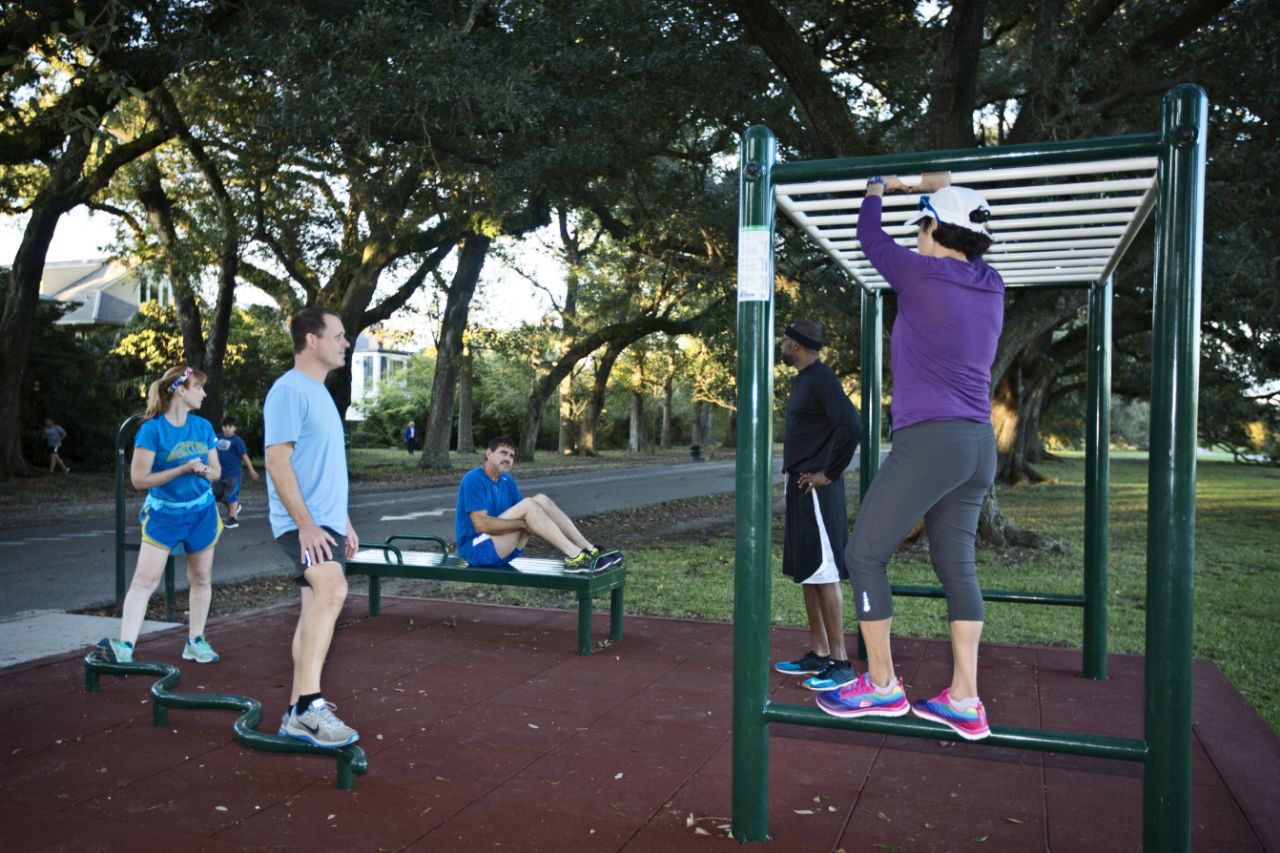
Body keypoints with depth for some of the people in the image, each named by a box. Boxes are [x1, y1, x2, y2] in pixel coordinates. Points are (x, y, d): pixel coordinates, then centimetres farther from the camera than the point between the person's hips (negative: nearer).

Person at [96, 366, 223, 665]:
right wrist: (183, 469, -23)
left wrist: (205, 471, -14)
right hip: (163, 515, -4)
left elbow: (216, 471, 10)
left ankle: (195, 641, 23)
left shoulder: (203, 427, 3)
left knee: (201, 578, 10)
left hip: (202, 513, 5)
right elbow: (139, 479, -15)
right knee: (144, 579, -12)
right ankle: (125, 647, -11)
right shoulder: (152, 429, -12)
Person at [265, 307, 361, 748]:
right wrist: (306, 524, -24)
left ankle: (298, 712, 17)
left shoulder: (318, 392, 19)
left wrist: (344, 522, 22)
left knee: (316, 608, 10)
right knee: (332, 591, -29)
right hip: (303, 522, -10)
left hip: (325, 520, 10)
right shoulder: (289, 390, -12)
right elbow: (277, 461, -19)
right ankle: (309, 704, -30)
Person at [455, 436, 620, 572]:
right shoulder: (473, 480, -14)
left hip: (501, 548, 8)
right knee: (528, 504, -25)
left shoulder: (507, 481, 10)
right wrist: (524, 524, -22)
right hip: (477, 549, -8)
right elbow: (481, 524, -23)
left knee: (541, 500, -9)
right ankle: (574, 557, -30)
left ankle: (589, 551, -16)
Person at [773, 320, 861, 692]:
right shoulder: (803, 380, 16)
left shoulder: (822, 378, -14)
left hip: (816, 490, -10)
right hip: (800, 487, 10)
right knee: (807, 571, 12)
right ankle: (818, 653, 20)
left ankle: (840, 662, 0)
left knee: (824, 572, -6)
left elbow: (850, 427, -26)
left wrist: (828, 473, -18)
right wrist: (795, 474, 13)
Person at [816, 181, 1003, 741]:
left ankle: (882, 687, 10)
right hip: (979, 444, 8)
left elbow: (869, 235, 9)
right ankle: (965, 702, 12)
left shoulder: (922, 274, -8)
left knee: (864, 555, 3)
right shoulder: (990, 288, 10)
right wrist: (937, 190, 41)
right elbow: (971, 252, 32)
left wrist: (876, 188, 29)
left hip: (929, 440, -8)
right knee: (956, 566, 11)